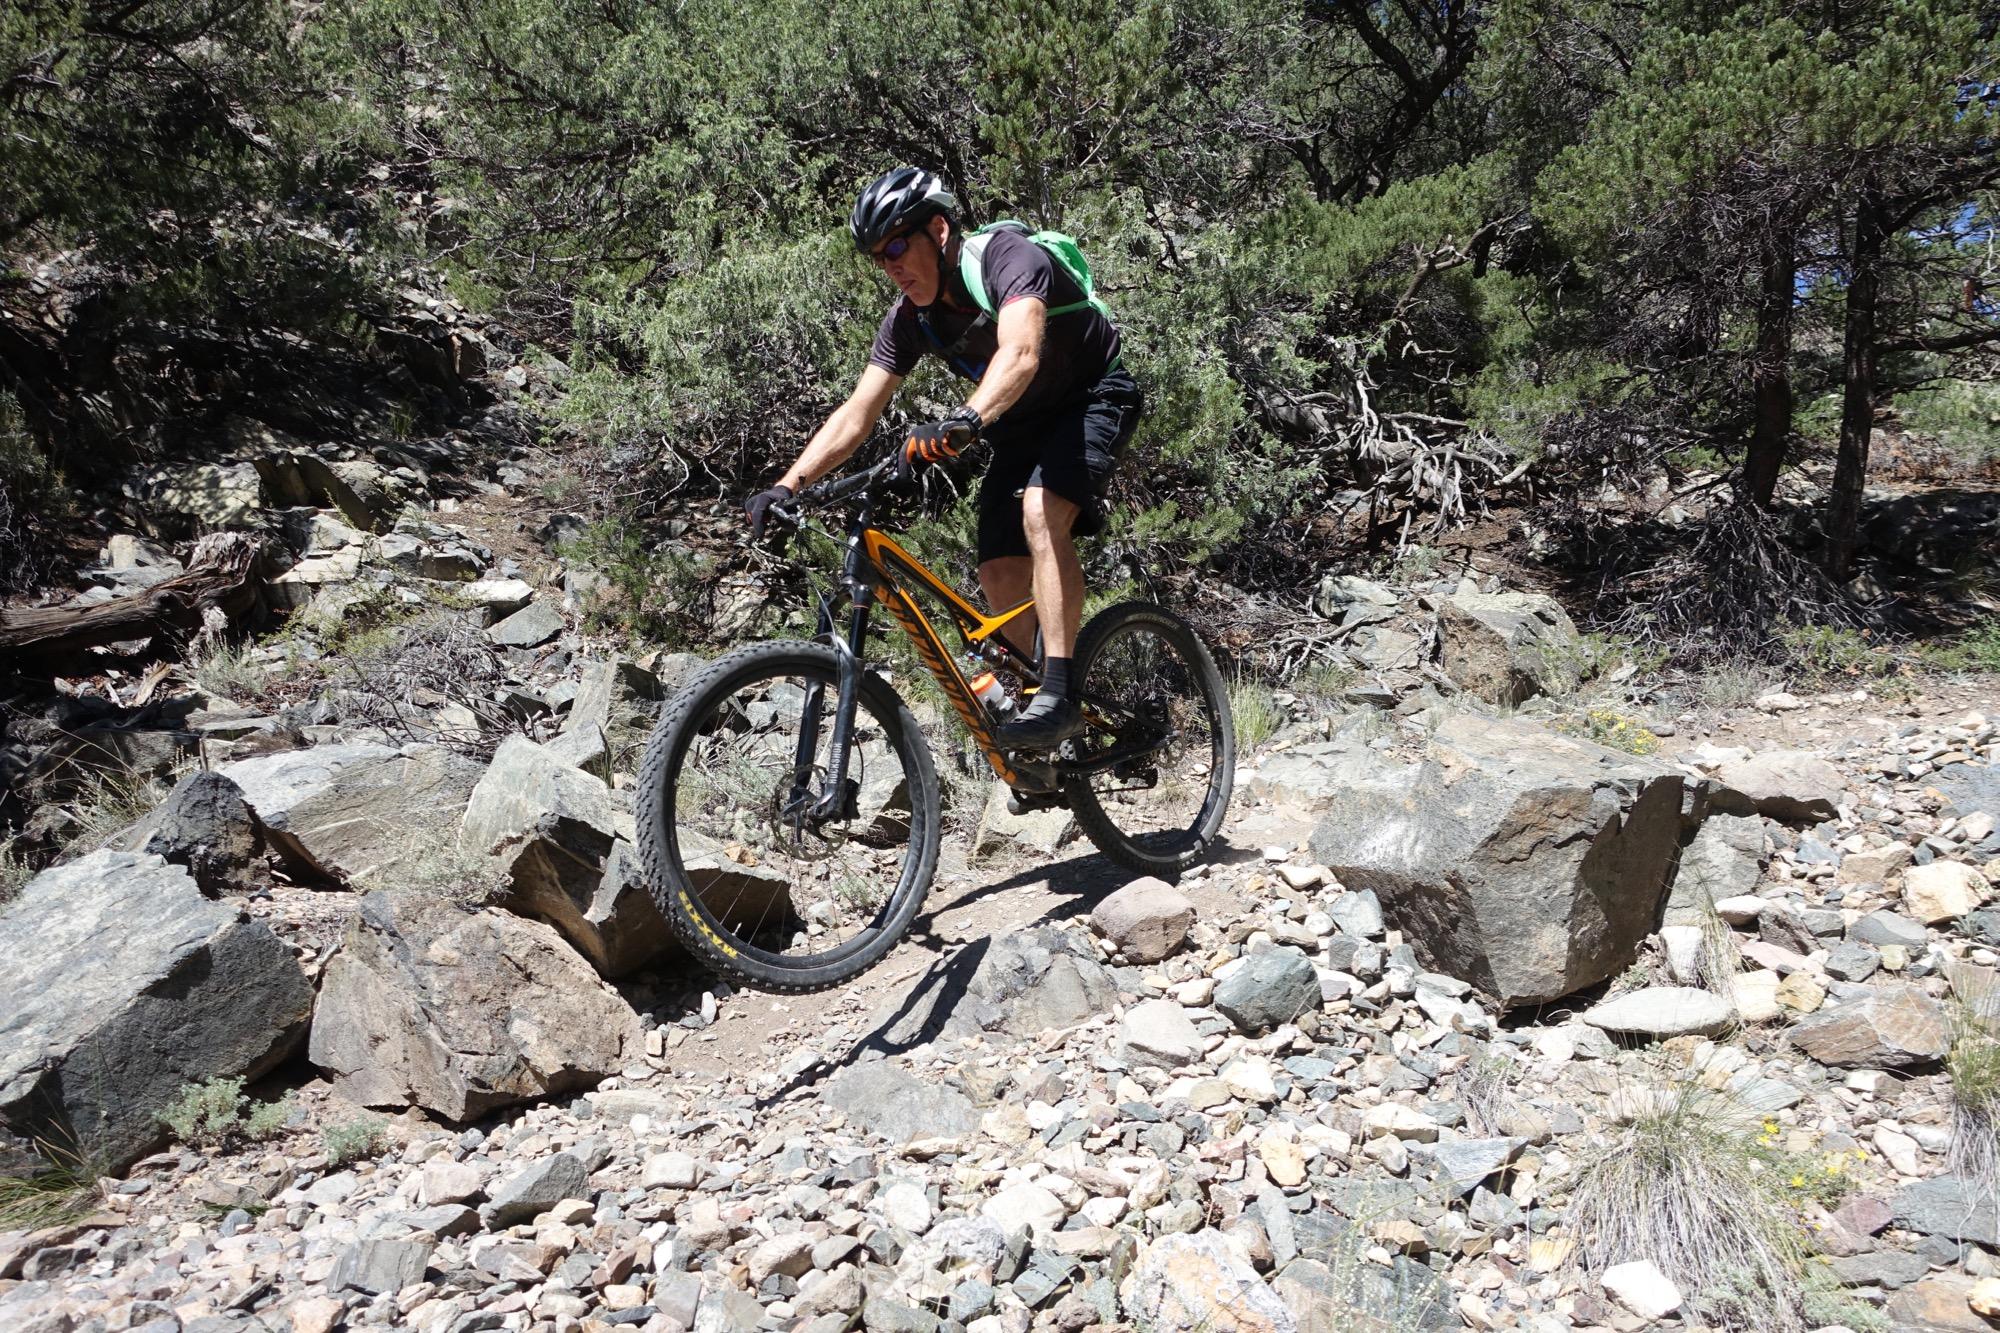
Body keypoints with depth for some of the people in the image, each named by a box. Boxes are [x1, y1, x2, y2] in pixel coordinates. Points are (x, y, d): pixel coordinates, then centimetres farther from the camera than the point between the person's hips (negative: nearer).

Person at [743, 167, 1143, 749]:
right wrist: (786, 486, -23)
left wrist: (965, 421, -64)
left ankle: (1057, 696, -32)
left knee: (1041, 509, -34)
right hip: (1021, 426, 7)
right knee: (1000, 580, -6)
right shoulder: (909, 318, -9)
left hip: (1094, 399, -6)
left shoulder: (1010, 257, -27)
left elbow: (1020, 354, -46)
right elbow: (856, 414, -11)